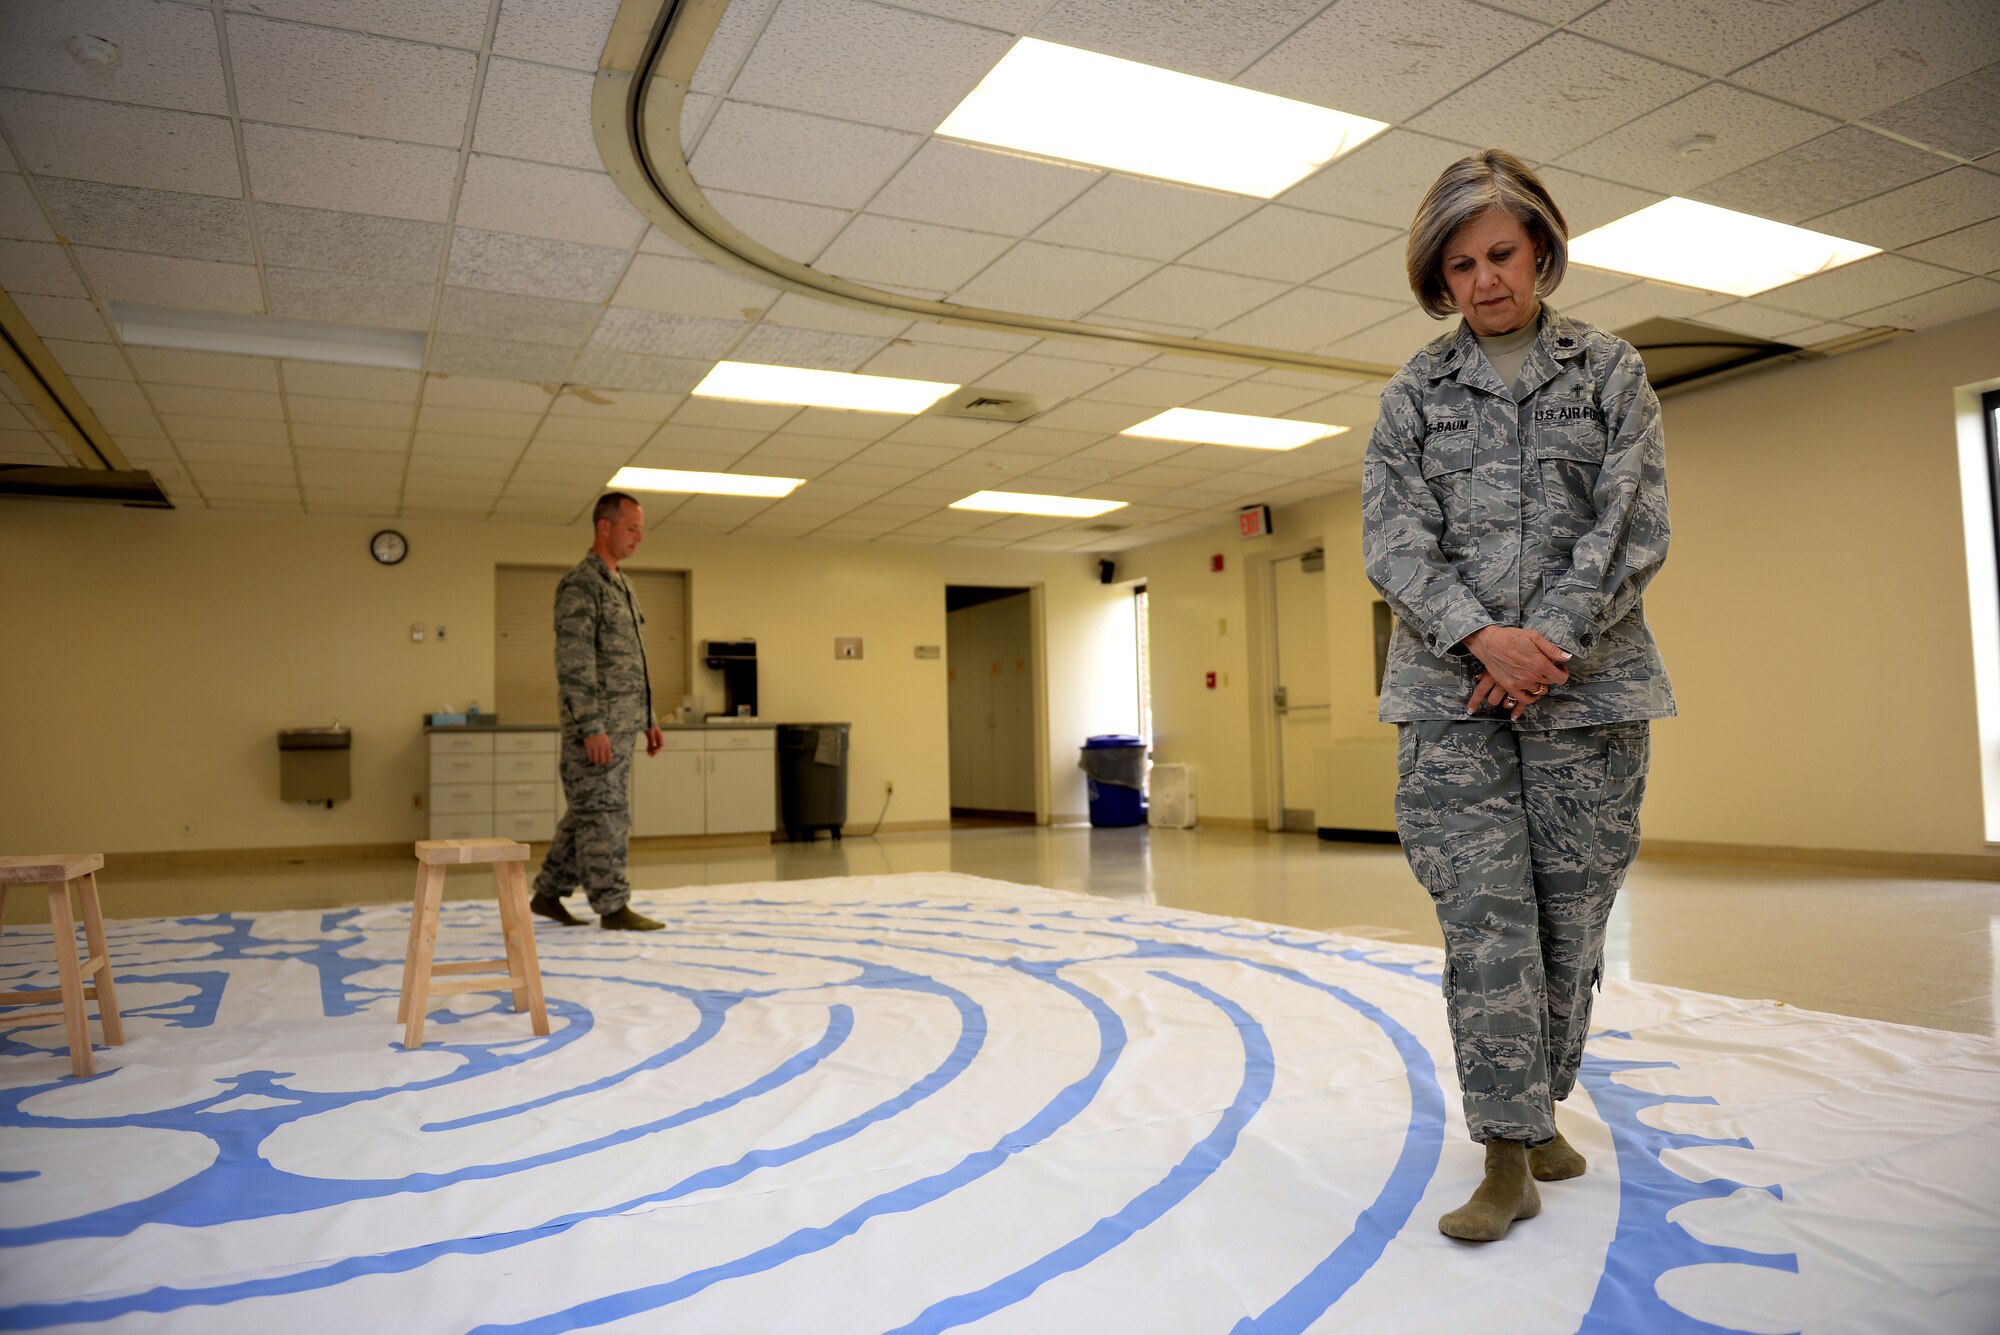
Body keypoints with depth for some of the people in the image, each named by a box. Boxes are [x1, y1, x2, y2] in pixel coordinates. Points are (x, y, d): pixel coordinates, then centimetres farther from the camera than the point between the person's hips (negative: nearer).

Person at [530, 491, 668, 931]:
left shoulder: (619, 585, 18)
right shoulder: (580, 584, -12)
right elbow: (574, 663, -19)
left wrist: (649, 719, 18)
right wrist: (592, 727, -23)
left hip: (620, 725, 9)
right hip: (597, 726, -9)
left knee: (587, 814, 14)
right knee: (606, 815, -3)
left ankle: (548, 894, 24)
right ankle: (613, 907, 4)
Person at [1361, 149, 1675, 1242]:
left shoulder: (1611, 371, 9)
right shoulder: (1414, 392, 10)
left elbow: (1631, 528, 0)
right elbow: (1394, 538, 0)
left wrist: (1546, 644, -12)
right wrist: (1481, 637, -15)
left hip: (1586, 684, 1)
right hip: (1451, 689, 0)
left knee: (1570, 914, 6)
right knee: (1484, 917, -5)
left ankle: (1539, 1108, 26)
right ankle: (1508, 1155, 2)